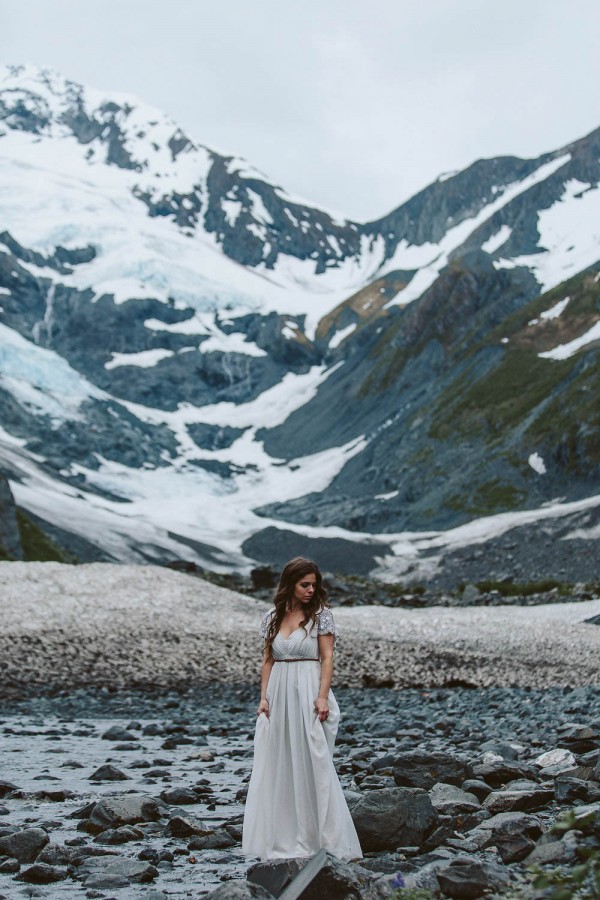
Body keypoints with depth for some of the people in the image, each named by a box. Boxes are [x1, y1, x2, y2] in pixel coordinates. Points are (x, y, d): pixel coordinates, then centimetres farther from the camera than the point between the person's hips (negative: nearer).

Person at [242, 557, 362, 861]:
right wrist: (263, 697, 3)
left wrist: (322, 697, -15)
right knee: (278, 765, 6)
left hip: (308, 693, -4)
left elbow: (327, 658, -5)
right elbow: (268, 660, 11)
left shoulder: (321, 614, -2)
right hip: (279, 695, 4)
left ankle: (313, 835, 4)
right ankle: (283, 836, 15)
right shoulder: (272, 617, 9)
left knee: (313, 763, -3)